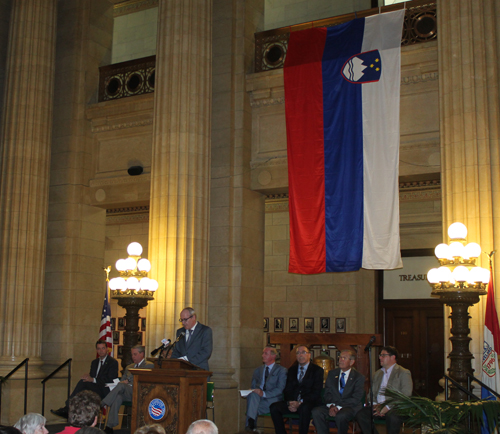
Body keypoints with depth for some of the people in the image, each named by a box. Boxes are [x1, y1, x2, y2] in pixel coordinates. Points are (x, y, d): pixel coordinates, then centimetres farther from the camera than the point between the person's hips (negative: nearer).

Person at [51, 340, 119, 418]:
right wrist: (88, 377, -8)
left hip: (106, 391, -7)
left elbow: (111, 380, -13)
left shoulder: (113, 362, -2)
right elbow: (91, 377, 19)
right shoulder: (94, 362, 21)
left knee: (83, 382, -27)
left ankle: (67, 408, -26)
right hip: (95, 388, 7)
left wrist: (93, 379, -21)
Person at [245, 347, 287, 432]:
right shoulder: (258, 370, 23)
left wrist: (264, 393, -22)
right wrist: (253, 391, -8)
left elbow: (280, 389, -7)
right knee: (253, 394, -32)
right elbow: (253, 387, 18)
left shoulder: (281, 370, 5)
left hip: (272, 400, -4)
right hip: (257, 399, 4)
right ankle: (250, 423, -39)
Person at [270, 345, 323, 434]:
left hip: (309, 402, -4)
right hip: (293, 402, 4)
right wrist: (290, 403, -10)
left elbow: (316, 392, -7)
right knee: (274, 407, -21)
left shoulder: (317, 370, 3)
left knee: (304, 408, -39)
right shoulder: (292, 370, 19)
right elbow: (287, 390, 13)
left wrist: (300, 402, -19)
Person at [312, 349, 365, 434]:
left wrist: (338, 407, -18)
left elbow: (356, 399, -8)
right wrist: (331, 406, -13)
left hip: (351, 407, -4)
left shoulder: (359, 377, 1)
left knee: (340, 416, -37)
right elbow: (327, 393, 9)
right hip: (333, 405, 4)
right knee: (316, 412, -24)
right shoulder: (332, 374, 14)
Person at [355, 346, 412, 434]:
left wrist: (387, 407, -16)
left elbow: (406, 395, -8)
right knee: (360, 414, -23)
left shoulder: (404, 373, 3)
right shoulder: (377, 374, 24)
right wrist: (375, 405, -1)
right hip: (378, 405, 5)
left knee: (393, 417, -39)